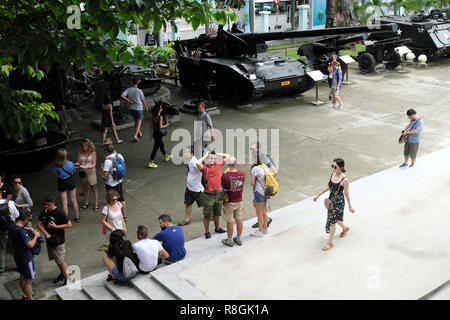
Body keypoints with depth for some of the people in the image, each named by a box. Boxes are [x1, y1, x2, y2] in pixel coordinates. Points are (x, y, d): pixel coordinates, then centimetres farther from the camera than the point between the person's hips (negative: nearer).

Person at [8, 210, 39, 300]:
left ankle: (25, 295, 43)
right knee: (29, 281, 5)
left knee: (23, 277, 26)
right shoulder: (22, 231, -31)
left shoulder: (11, 227, -5)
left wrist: (27, 229, 6)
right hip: (26, 259, -9)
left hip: (18, 258, 9)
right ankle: (30, 298, 16)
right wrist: (36, 236, -13)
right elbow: (30, 245, -28)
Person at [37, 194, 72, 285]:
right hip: (49, 240, 6)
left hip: (58, 242, -6)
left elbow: (69, 225, -17)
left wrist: (56, 226, -22)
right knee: (56, 259, 21)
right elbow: (39, 224, 2)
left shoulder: (59, 213, -20)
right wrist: (46, 233, -14)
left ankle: (67, 278, 15)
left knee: (61, 261, 0)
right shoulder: (43, 212, -3)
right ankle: (62, 273, 42)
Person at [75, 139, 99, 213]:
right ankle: (86, 203, 29)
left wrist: (87, 167, -26)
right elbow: (79, 162, 5)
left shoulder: (93, 153, -10)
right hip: (82, 172, 4)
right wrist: (77, 164, -18)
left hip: (91, 171, -4)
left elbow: (94, 164, -10)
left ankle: (96, 204, 11)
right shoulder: (80, 152, 0)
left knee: (94, 188, 2)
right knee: (85, 188, 15)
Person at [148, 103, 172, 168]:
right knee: (155, 148, -2)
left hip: (155, 133, 8)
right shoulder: (160, 117, -20)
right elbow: (160, 127, -23)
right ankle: (151, 163, 3)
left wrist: (151, 134, 14)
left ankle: (166, 157, 47)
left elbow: (151, 126, 6)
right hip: (159, 134, -8)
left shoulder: (153, 116, 2)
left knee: (161, 145, 26)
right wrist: (167, 125, -6)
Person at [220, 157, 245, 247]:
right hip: (239, 201, 4)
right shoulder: (242, 174, -9)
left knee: (230, 222, 7)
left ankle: (230, 240, 20)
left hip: (229, 203, -4)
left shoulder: (225, 176, -22)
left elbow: (223, 187, -7)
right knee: (239, 220, 15)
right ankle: (238, 239, 27)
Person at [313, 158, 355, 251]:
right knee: (335, 218, 24)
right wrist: (318, 195, 10)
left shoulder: (344, 180, -23)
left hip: (339, 202, -7)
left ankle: (330, 243, 16)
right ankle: (345, 228, 56)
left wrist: (350, 206, -1)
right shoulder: (333, 174, -4)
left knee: (332, 221, 0)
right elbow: (328, 186, 8)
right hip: (331, 200, 7)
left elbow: (346, 193, -12)